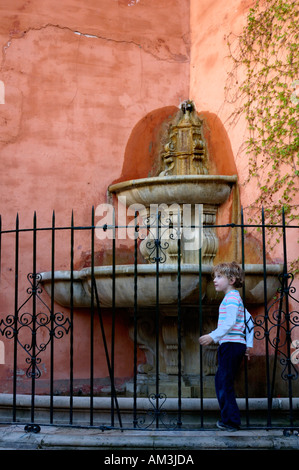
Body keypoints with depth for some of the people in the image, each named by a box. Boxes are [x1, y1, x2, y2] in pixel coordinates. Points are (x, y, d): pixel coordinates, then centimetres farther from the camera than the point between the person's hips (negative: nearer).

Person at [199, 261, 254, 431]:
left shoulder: (231, 297, -10)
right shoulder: (235, 297, 21)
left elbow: (230, 322, -22)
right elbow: (249, 320, 24)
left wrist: (213, 336, -26)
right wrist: (249, 344, 23)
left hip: (231, 345, -10)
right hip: (237, 345, 10)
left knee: (224, 382, -7)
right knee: (222, 381, 12)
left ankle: (231, 420, -4)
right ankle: (229, 418, 16)